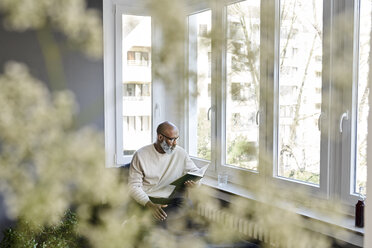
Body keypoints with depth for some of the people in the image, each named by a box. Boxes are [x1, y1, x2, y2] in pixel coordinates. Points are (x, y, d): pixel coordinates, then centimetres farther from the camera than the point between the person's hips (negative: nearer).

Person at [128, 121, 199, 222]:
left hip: (171, 201, 4)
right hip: (146, 201, -3)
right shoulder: (140, 155, -4)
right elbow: (134, 186, -6)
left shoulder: (181, 153, 5)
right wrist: (150, 205, -25)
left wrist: (195, 182, -11)